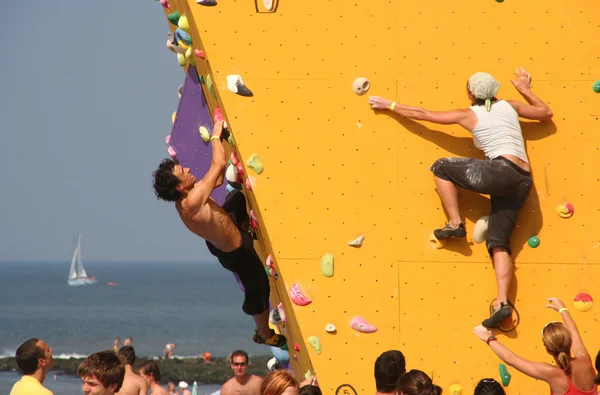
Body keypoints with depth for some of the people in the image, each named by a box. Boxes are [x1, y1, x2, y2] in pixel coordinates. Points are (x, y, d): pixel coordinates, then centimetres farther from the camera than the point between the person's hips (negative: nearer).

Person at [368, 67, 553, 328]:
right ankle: (502, 303, -11)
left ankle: (455, 223, 5)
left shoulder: (469, 116, 5)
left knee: (441, 167, 10)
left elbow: (423, 115, 10)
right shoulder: (509, 106, 18)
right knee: (498, 242, 4)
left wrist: (390, 105, 21)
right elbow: (546, 113, 31)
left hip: (502, 171, -7)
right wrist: (525, 89, 40)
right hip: (523, 182, 7)